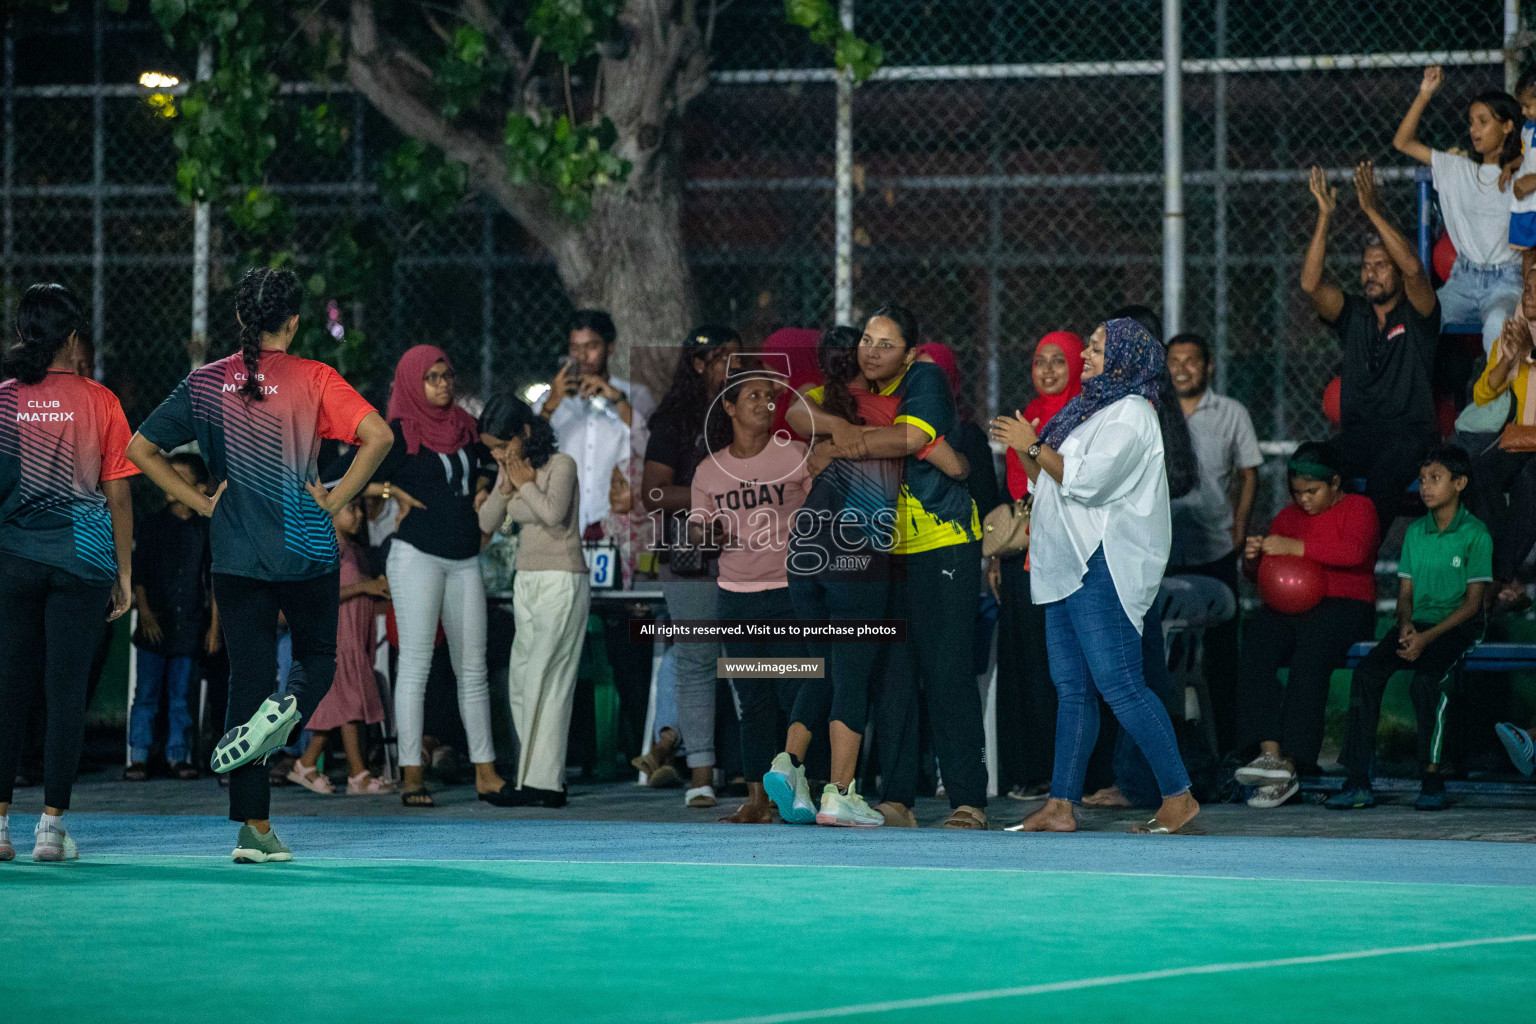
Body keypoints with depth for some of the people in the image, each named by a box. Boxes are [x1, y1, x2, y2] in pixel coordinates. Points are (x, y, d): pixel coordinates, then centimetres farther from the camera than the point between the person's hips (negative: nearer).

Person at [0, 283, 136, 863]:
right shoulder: (98, 402, -2)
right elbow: (118, 493, 0)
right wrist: (124, 573, 6)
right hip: (83, 556, -1)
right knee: (66, 690, 0)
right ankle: (52, 826, -1)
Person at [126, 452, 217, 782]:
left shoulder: (206, 529, 6)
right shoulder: (151, 524, 4)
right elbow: (137, 574, 3)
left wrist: (214, 626, 5)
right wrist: (145, 613, -8)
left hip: (189, 627, 1)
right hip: (155, 625, -1)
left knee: (180, 695, 5)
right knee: (146, 693, -2)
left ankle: (177, 755, 11)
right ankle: (138, 757, 0)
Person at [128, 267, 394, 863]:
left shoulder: (208, 383, 3)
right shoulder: (314, 380, -5)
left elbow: (140, 449, 4)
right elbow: (379, 436, -18)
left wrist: (200, 502, 6)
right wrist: (335, 499, -8)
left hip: (236, 554, 2)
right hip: (307, 552, -2)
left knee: (248, 677, 5)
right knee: (317, 656, 19)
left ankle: (253, 827, 0)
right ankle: (286, 709, -17)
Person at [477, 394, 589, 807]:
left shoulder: (560, 465, -10)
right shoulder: (509, 470, 10)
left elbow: (553, 512, -25)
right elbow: (487, 524, 6)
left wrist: (526, 482, -12)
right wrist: (506, 486, -7)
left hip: (562, 583, -8)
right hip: (526, 583, 8)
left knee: (543, 680, -12)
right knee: (520, 681, 3)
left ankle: (542, 781, -11)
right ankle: (547, 777, 5)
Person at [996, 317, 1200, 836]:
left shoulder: (1131, 414, -9)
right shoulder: (1090, 409, 21)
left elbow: (1085, 481, -19)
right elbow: (1053, 482, 23)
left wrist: (1034, 446, -11)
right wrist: (1025, 454, 6)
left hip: (1103, 566, -10)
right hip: (1067, 566, 10)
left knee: (1120, 685, -13)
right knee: (1071, 689, 7)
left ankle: (1179, 797, -10)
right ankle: (1060, 807, 6)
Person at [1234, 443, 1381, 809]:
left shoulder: (1357, 508, 7)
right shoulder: (1288, 516, 25)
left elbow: (1354, 551, -14)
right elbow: (1259, 574, 25)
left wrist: (1295, 547, -19)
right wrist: (1252, 558, -1)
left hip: (1343, 604, -5)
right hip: (1286, 607, 5)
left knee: (1309, 658, -35)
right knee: (1256, 648, -29)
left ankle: (1289, 766, -40)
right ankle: (1270, 754, -40)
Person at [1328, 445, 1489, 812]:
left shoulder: (1475, 534, -3)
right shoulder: (1415, 532, 14)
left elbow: (1473, 600, -8)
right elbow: (1406, 592, 14)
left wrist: (1427, 638, -19)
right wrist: (1406, 626, -10)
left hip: (1458, 627, -5)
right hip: (1418, 624, 5)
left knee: (1427, 676, -35)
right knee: (1367, 671, -22)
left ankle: (1432, 779, -27)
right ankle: (1358, 782, -27)